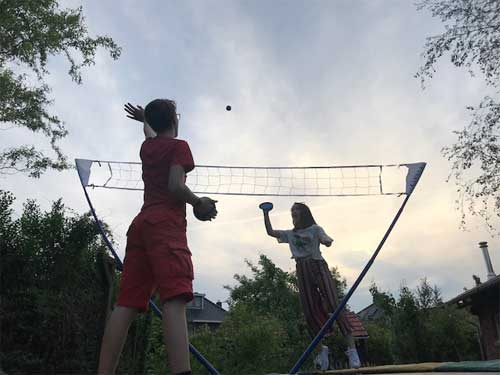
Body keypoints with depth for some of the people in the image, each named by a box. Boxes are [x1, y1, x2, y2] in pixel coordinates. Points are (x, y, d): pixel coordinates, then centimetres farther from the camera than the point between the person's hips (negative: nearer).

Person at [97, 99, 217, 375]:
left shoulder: (146, 147, 25)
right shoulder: (178, 146, 6)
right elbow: (176, 187, -9)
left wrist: (146, 119, 72)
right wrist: (200, 204, 7)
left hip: (140, 224, 7)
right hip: (166, 224, -7)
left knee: (126, 304, -2)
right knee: (175, 299, -22)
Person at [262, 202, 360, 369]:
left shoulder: (315, 229, 7)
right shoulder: (290, 234, 20)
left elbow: (327, 242, -8)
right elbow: (270, 232, 18)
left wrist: (325, 241, -32)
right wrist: (266, 213, 10)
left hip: (318, 266, -4)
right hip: (302, 271, 5)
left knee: (333, 305, -13)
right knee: (310, 310, 1)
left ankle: (351, 348, -13)